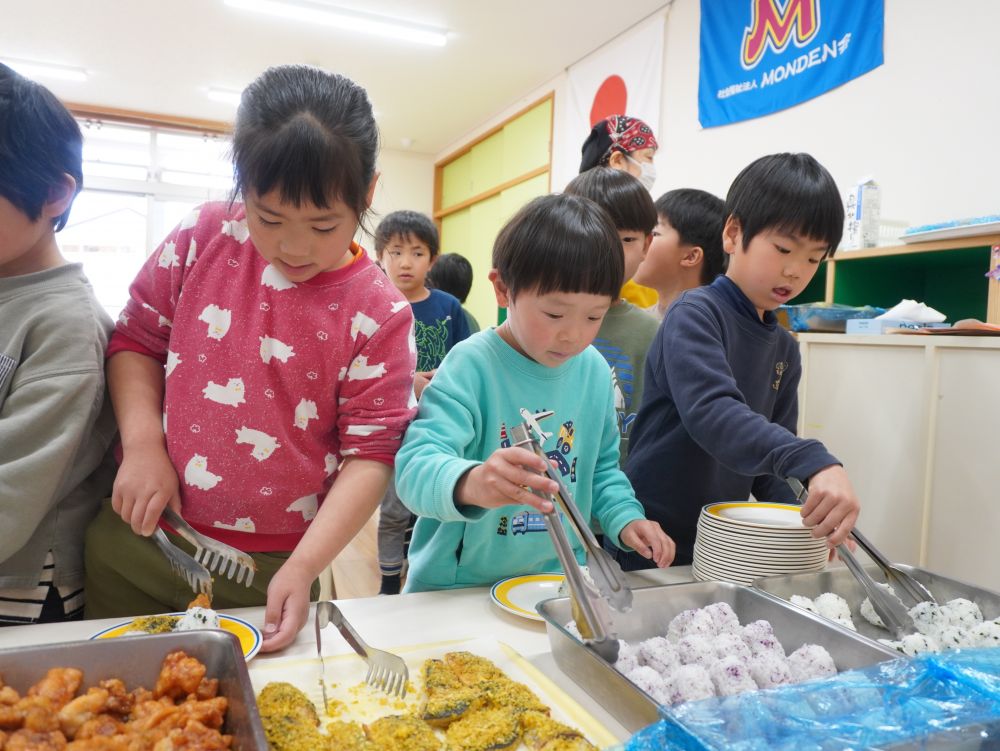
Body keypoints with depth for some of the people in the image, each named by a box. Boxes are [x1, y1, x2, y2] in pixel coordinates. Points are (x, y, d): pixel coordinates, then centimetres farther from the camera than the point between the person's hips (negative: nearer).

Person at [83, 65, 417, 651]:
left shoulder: (380, 315, -12)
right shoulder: (204, 238, -4)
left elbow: (369, 456, -11)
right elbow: (137, 338, 5)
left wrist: (304, 569, -20)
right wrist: (143, 444, -10)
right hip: (137, 536, 3)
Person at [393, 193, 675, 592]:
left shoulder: (594, 371, 3)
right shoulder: (472, 366, -14)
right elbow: (417, 465, -24)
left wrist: (625, 518, 1)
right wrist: (470, 483, -43)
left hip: (559, 582, 3)